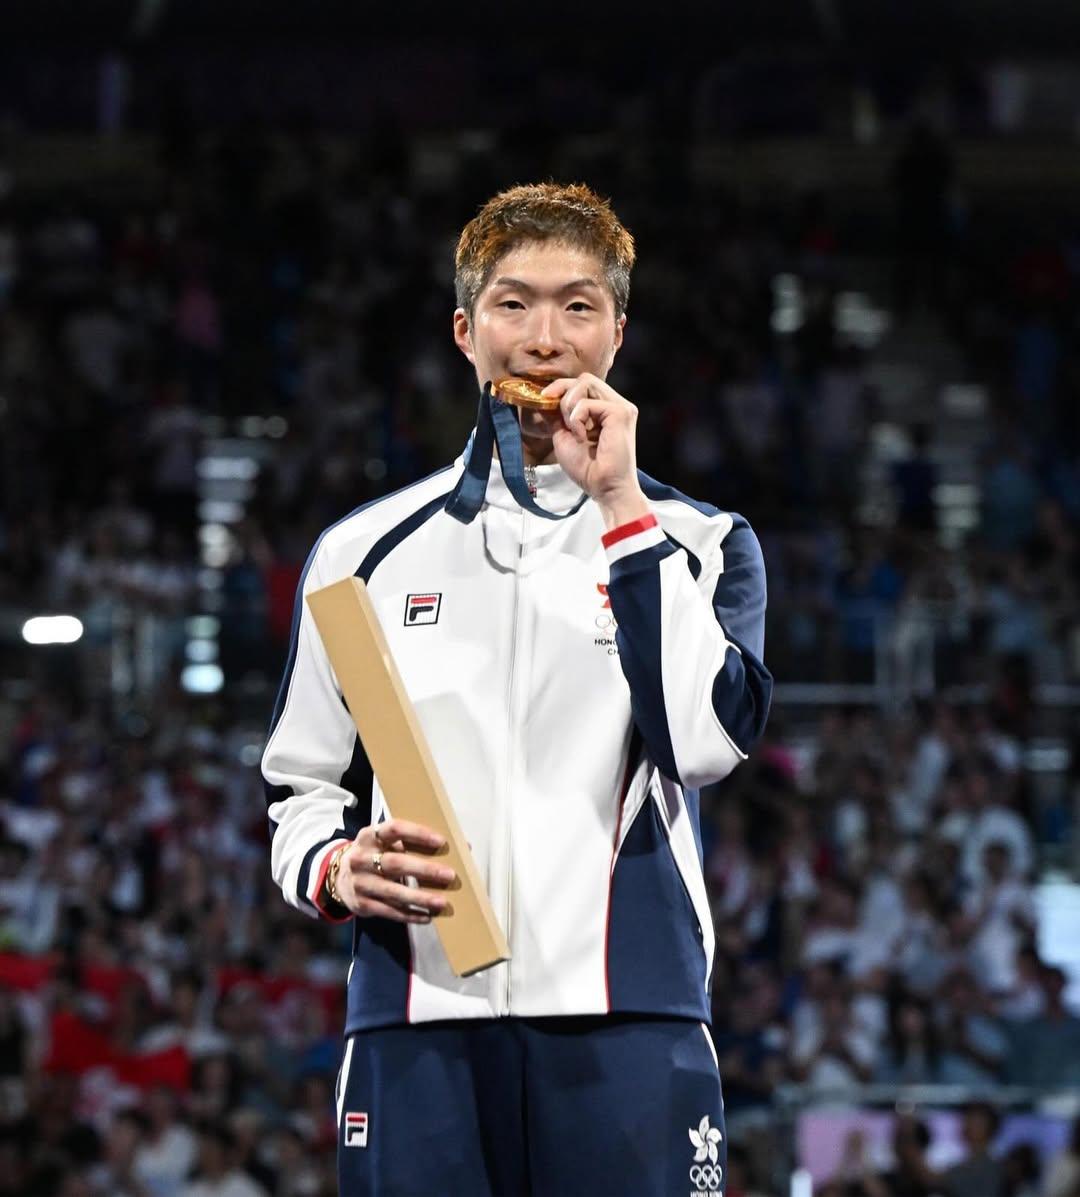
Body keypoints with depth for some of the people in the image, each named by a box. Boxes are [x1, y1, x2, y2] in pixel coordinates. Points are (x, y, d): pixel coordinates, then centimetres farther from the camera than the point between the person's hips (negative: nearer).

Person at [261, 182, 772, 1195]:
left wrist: (620, 505, -7)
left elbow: (705, 741, -8)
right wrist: (337, 869, -4)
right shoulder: (367, 550, 15)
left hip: (627, 1028, -1)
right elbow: (300, 790, 18)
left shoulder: (698, 542, 11)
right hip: (416, 1032, 1)